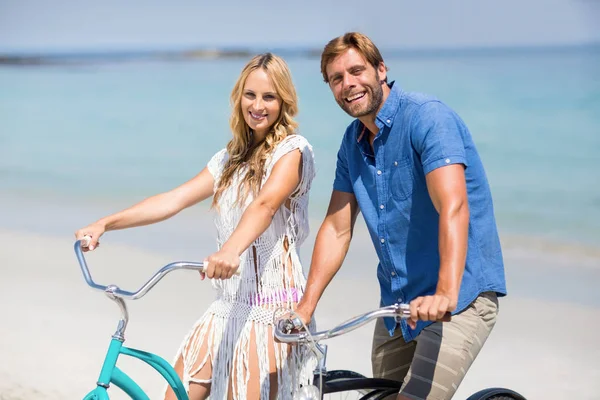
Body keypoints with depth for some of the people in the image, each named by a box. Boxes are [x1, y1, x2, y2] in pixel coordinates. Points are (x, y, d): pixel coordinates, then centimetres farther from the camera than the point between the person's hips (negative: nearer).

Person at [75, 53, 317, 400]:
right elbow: (174, 199, 6)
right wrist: (106, 223, -6)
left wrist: (231, 250, -44)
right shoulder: (231, 158, 16)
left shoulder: (293, 150, -6)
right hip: (229, 305, 7)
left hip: (270, 308, -7)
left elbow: (265, 204, -25)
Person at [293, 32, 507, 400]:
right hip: (398, 301, 8)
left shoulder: (428, 117, -16)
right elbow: (337, 229, 7)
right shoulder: (353, 141, 8)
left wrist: (445, 294, -42)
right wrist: (305, 308, -2)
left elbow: (453, 207, -30)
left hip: (459, 296, -8)